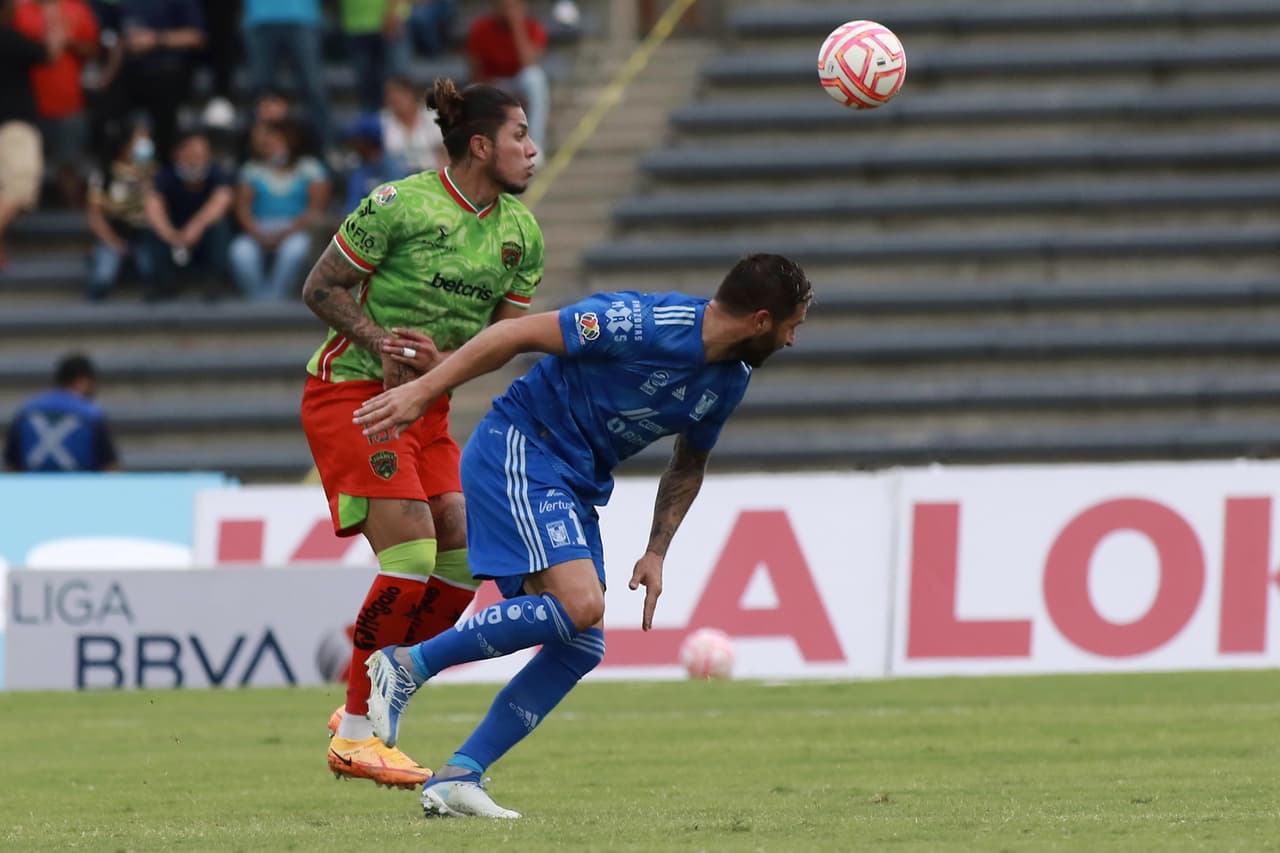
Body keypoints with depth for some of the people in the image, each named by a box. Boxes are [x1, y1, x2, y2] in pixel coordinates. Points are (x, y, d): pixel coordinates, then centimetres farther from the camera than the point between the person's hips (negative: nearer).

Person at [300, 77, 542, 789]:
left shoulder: (523, 232, 3)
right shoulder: (400, 205, -16)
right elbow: (321, 289, -8)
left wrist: (443, 360, -11)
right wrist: (378, 342, -21)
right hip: (350, 391, -7)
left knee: (464, 557, -3)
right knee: (412, 557, -17)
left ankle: (363, 711, 11)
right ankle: (354, 737, -6)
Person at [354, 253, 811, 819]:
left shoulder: (729, 382, 5)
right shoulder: (648, 324, -21)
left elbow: (688, 465, 23)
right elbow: (519, 333, -18)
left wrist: (656, 553, 12)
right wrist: (423, 391, -19)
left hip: (577, 488, 9)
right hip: (518, 450, -9)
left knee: (581, 647, -3)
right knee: (580, 604, -25)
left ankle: (456, 778, -3)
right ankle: (407, 664, -14)